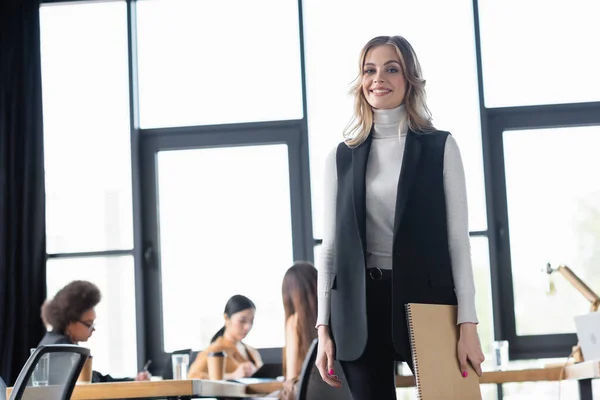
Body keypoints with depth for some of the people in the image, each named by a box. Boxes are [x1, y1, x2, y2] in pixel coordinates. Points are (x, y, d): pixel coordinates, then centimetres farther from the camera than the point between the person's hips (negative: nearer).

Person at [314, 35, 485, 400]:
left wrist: (468, 323, -9)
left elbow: (458, 240, -1)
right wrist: (324, 328, 2)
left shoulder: (440, 147, 4)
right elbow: (331, 246, 9)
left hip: (426, 299, -2)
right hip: (361, 306, 2)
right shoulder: (342, 158, 10)